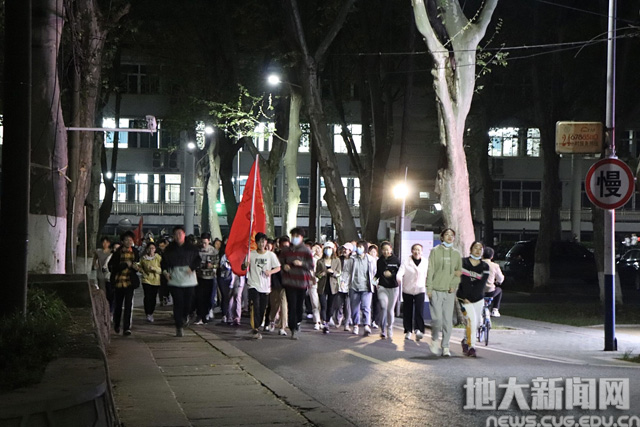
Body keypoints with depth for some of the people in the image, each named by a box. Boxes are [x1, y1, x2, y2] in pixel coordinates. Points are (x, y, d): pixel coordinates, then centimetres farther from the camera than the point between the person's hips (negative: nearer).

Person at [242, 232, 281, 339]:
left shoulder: (271, 255, 5)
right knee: (255, 307, -16)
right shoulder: (251, 254, 3)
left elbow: (278, 268, 7)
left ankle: (257, 326, 22)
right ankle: (256, 330, -18)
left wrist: (270, 271, -13)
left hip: (265, 286, 2)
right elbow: (243, 267, 7)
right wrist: (245, 265, -17)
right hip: (254, 285, -2)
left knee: (262, 309, 6)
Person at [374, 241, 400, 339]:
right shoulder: (379, 261, 7)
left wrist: (391, 274, -20)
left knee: (390, 309, 7)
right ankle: (383, 330, -10)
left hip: (393, 287, -1)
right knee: (383, 307, -17)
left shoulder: (396, 260, -3)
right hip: (382, 287, 1)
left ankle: (390, 330, 25)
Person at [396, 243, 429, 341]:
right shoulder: (406, 262, -1)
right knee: (407, 312, 5)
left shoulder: (425, 263, 6)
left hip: (420, 290, 0)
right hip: (407, 290, 0)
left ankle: (419, 330, -22)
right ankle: (408, 331, 16)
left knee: (419, 311, -17)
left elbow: (427, 277, 13)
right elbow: (400, 272, -14)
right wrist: (399, 278, -35)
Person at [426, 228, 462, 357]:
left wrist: (454, 285, -2)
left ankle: (445, 346, 7)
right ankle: (435, 339, 16)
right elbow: (430, 270, 1)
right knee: (437, 318, -9)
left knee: (448, 320, 0)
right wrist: (429, 288, -5)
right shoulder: (435, 251, 3)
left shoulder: (456, 253, 12)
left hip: (450, 291, 3)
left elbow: (459, 272, 13)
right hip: (436, 290, -3)